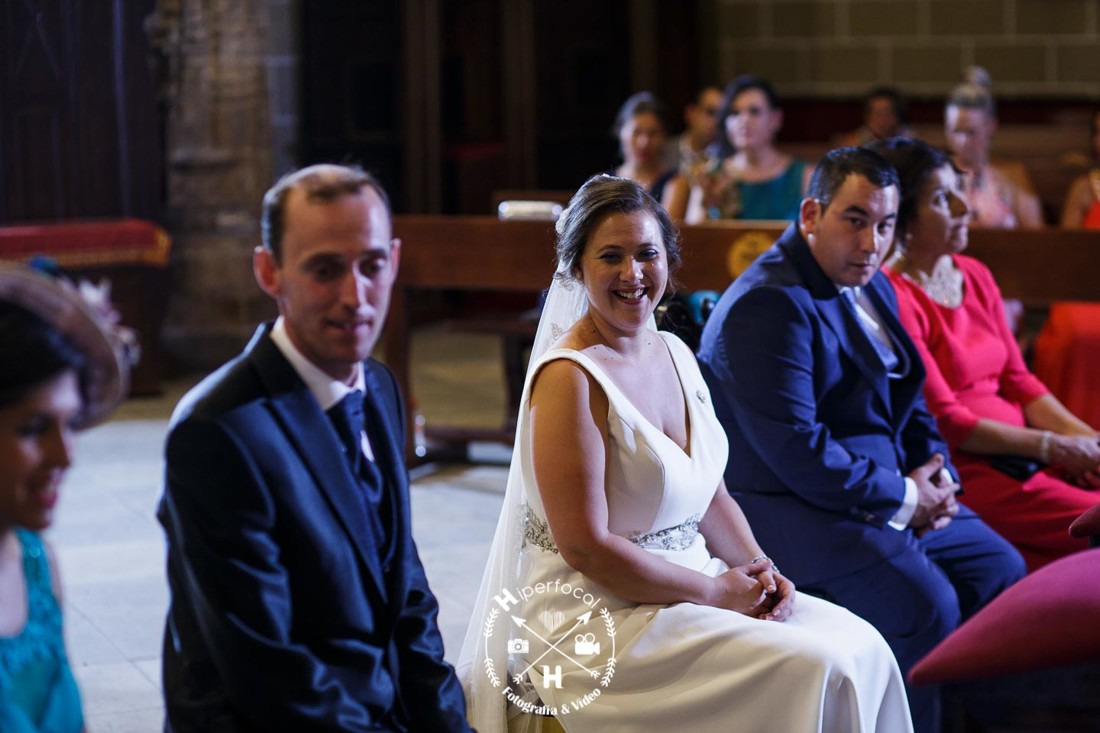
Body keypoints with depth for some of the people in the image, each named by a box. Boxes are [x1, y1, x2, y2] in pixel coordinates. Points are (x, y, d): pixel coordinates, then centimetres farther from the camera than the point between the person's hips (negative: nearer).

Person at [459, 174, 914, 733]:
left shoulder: (673, 352, 9)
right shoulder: (568, 378, -17)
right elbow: (586, 547, -19)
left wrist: (760, 570, -2)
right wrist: (716, 591, -15)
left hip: (691, 586, 8)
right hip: (600, 618, -8)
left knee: (862, 647, -6)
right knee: (817, 671, -19)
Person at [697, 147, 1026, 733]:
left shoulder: (874, 288, 13)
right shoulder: (768, 304, -19)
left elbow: (907, 401, 21)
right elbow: (795, 449, -25)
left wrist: (938, 476, 1)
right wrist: (903, 497, -16)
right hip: (792, 509, -10)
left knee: (1000, 569, 7)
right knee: (926, 602, -25)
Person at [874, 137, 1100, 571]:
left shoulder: (976, 276, 14)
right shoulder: (894, 298, -12)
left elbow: (1017, 379, 15)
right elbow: (943, 418, -12)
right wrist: (1052, 447, -11)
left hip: (1020, 449, 8)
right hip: (961, 468, -8)